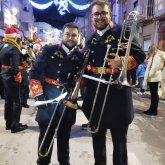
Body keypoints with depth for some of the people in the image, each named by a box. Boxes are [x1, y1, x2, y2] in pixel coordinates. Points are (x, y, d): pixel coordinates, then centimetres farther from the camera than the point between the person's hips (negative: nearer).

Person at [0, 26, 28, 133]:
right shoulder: (13, 48, -20)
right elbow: (15, 66, -23)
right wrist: (18, 77, -14)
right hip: (12, 77, -9)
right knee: (17, 101, 0)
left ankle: (9, 123, 26)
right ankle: (15, 125, 6)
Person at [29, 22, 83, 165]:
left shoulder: (80, 56, 4)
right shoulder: (49, 51, -4)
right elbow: (34, 72, -4)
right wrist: (38, 94, -12)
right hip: (49, 97, -2)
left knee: (64, 135, 13)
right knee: (46, 133, 5)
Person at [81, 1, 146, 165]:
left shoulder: (122, 32, -4)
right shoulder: (90, 40, 12)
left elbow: (140, 55, -7)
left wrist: (123, 60, -25)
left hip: (118, 92, -5)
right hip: (95, 94, 5)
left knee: (119, 139, 9)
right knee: (97, 136, 18)